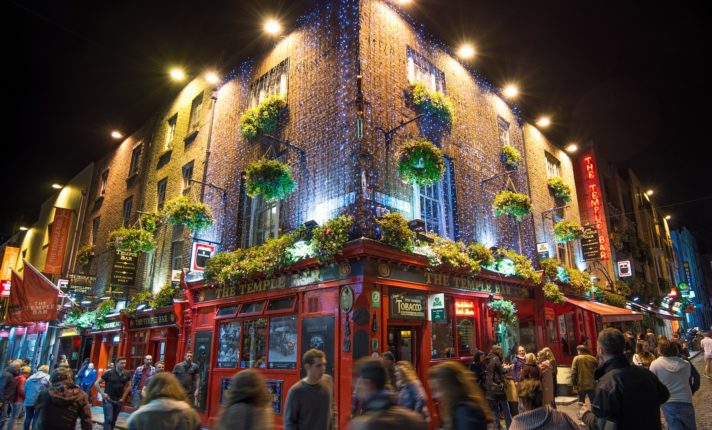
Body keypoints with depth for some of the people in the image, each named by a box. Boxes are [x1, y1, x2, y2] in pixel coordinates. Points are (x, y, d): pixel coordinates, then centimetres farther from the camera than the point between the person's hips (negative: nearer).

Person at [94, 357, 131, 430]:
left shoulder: (127, 374, 0)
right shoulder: (109, 373, -11)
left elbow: (128, 386, 15)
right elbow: (96, 383, -5)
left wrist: (123, 397, 8)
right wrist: (102, 394, -10)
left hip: (118, 400, 4)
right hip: (108, 399, -4)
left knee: (113, 420, 11)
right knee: (108, 419, -11)